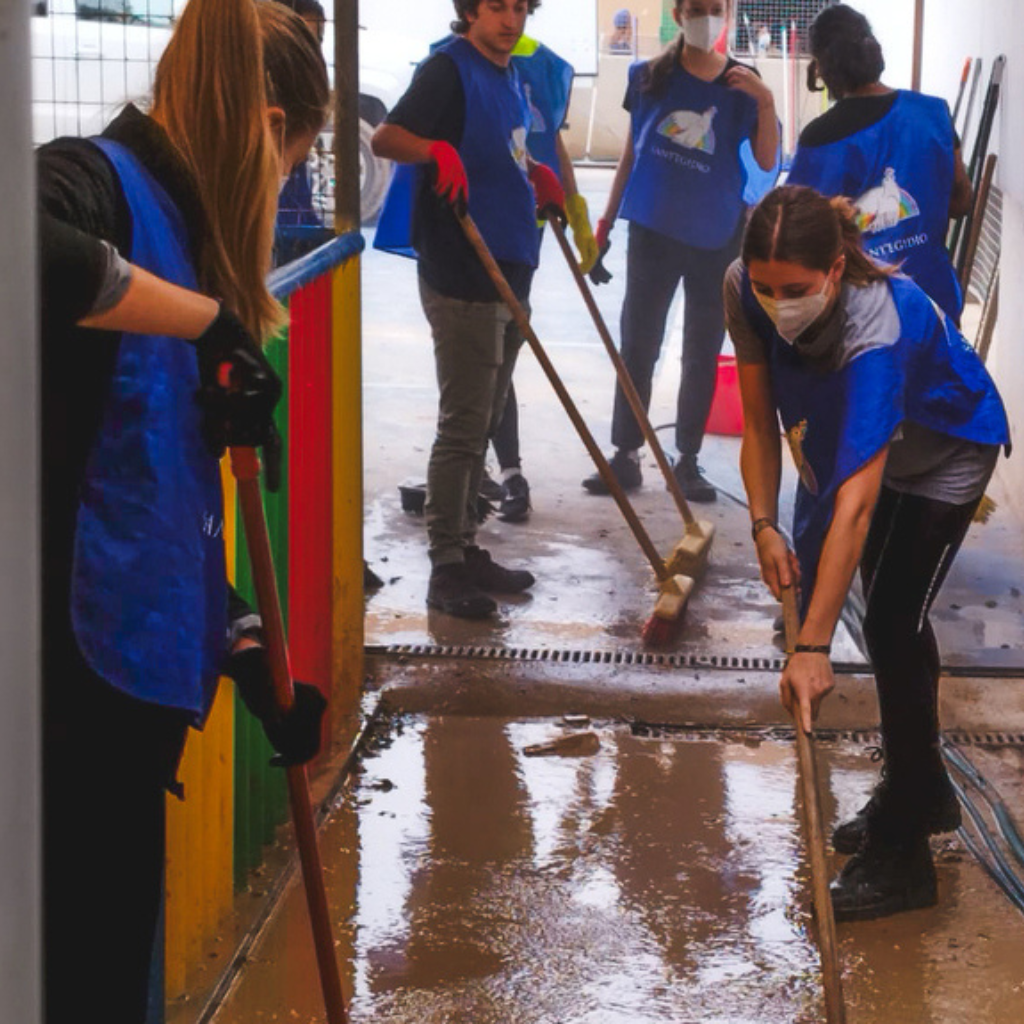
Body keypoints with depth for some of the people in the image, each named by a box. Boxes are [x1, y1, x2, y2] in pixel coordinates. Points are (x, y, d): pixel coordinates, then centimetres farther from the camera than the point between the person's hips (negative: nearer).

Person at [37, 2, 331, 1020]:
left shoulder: (176, 219, 15)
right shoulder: (95, 182, -10)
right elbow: (33, 252, -37)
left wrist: (243, 645, 18)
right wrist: (207, 319, -24)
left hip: (146, 658, 9)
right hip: (75, 662, -9)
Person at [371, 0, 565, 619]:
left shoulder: (509, 75, 15)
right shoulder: (450, 69, -10)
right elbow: (387, 138, -19)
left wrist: (537, 175, 16)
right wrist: (439, 151, -34)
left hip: (507, 273, 9)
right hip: (461, 276, -9)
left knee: (482, 424, 15)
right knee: (463, 425, -6)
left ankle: (466, 550, 23)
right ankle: (446, 569, -1)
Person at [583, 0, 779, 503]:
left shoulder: (741, 85, -4)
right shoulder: (650, 77, -1)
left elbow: (767, 161, -13)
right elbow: (631, 151, 8)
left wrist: (765, 102, -27)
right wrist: (606, 220, 9)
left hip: (717, 236, 0)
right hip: (653, 229, 0)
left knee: (703, 353, 8)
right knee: (637, 346, 3)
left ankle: (688, 461, 16)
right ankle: (625, 456, 11)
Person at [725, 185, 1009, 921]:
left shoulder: (877, 329, -44)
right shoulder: (747, 289, -29)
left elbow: (855, 505, -48)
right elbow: (760, 423, -16)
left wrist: (813, 649, -50)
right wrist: (764, 526, -29)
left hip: (947, 450, -6)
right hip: (872, 438, 6)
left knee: (892, 622, -11)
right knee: (893, 615, 18)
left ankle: (901, 858, -3)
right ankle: (923, 791, 39)